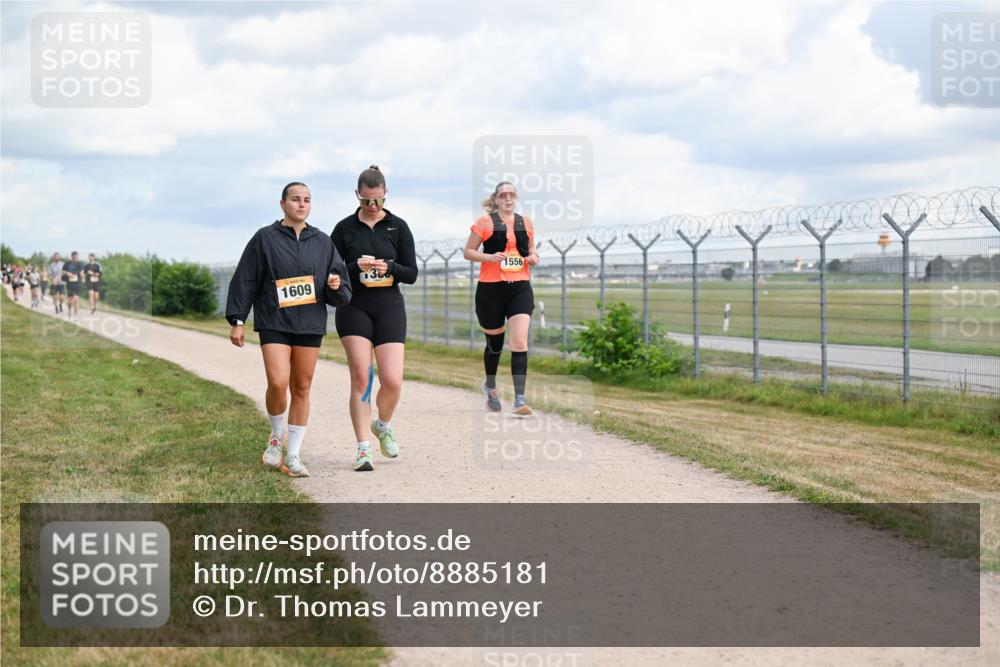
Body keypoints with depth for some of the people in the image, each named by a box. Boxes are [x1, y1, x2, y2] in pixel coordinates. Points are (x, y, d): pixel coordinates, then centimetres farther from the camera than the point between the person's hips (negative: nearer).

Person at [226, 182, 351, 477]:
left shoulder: (322, 242, 9)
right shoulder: (265, 239, 1)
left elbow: (342, 296, 11)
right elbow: (244, 281, 1)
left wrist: (336, 286, -12)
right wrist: (237, 321, -3)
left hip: (310, 325, 3)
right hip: (274, 324, -3)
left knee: (301, 389, 6)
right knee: (277, 384, -17)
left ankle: (293, 455, 15)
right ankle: (277, 436, 10)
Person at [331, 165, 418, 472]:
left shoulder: (398, 227, 4)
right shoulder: (344, 228, 3)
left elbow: (412, 274, 4)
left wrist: (390, 268, -16)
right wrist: (355, 268, -15)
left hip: (389, 308, 1)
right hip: (354, 308, 0)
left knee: (392, 381, -7)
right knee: (360, 378, -6)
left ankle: (383, 426, 24)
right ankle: (363, 449, 0)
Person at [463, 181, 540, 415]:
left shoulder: (526, 223, 10)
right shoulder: (485, 222, -1)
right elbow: (468, 252, -1)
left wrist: (533, 257, 2)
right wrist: (489, 257, -17)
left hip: (520, 288, 2)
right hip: (491, 288, -2)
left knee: (520, 342, -14)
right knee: (495, 343, 12)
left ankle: (519, 399, -19)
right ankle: (490, 386, 40)